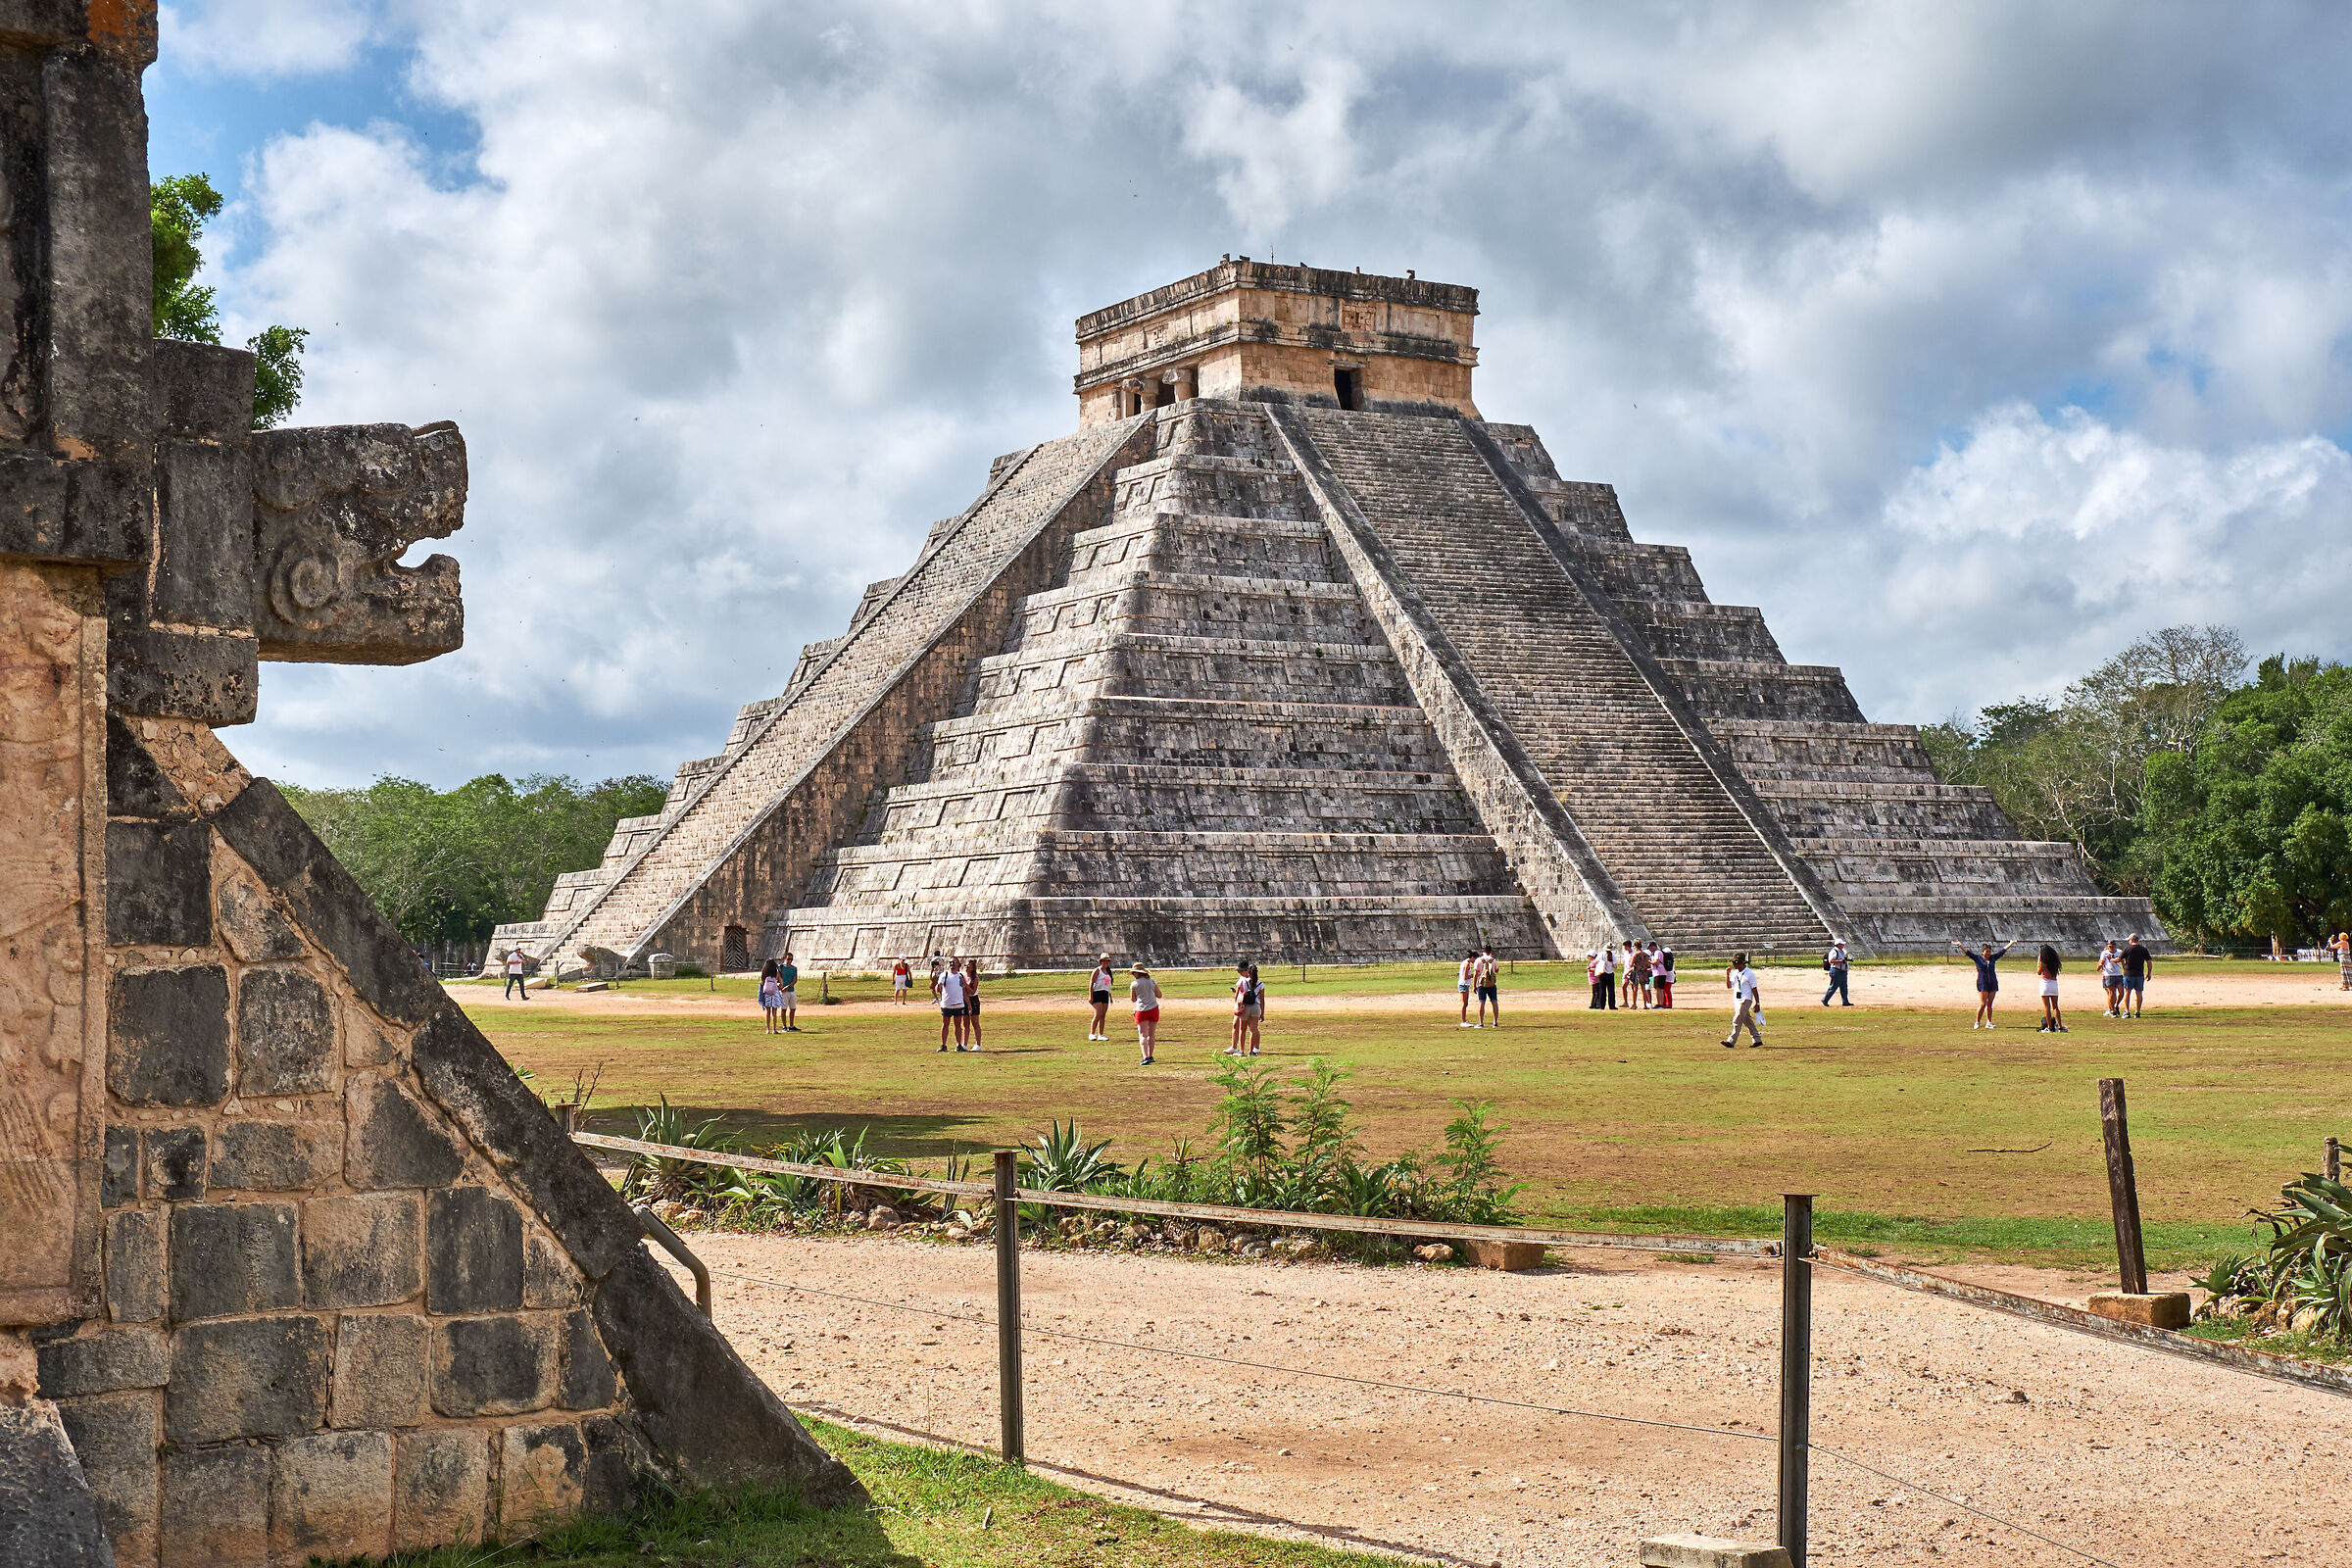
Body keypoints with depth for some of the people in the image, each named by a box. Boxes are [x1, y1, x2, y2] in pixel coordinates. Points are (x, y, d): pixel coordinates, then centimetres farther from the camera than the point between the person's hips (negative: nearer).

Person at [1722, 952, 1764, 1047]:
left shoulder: (1749, 974, -10)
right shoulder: (1735, 973, 11)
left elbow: (1754, 989, -9)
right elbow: (1729, 985, 9)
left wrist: (1757, 1003, -8)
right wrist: (1727, 974, -3)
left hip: (1745, 1000, -8)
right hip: (1737, 1000, 8)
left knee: (1737, 1020, -14)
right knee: (1747, 1021, 13)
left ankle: (1731, 1041, -17)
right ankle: (1757, 1039, 22)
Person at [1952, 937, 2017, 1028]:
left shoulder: (1993, 958, 12)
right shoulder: (1977, 958, 2)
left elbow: (2003, 950, 18)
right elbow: (1967, 952, -3)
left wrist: (2011, 943, 22)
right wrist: (1959, 945, -11)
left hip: (1993, 984, 4)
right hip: (1982, 984, -4)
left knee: (1989, 1005, 6)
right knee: (1983, 1004, -10)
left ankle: (1988, 1023, 11)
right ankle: (1977, 1023, 1)